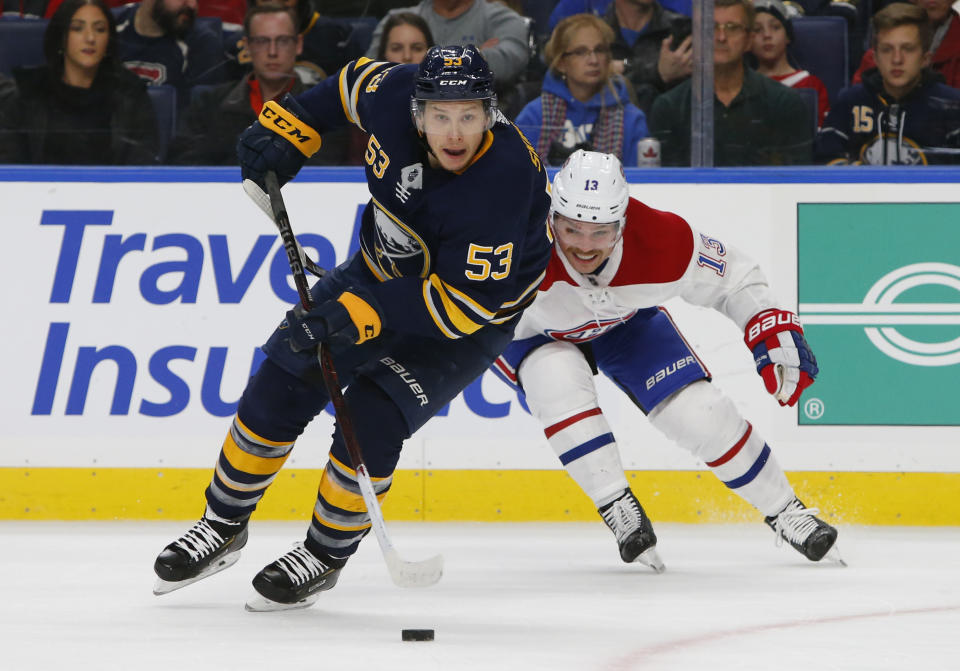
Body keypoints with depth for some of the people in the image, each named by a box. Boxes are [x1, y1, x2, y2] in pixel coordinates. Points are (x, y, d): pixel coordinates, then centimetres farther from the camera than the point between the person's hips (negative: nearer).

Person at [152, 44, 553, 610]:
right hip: (383, 270, 6)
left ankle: (326, 555, 3)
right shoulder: (394, 96, -23)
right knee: (280, 388, 0)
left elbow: (465, 303, -36)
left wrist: (359, 315, -40)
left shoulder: (504, 181, -38)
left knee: (372, 419, -20)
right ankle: (223, 527, 21)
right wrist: (287, 129, -3)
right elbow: (353, 84, 4)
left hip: (471, 321, -5)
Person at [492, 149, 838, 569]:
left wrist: (776, 333, -22)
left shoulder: (665, 242, -34)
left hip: (626, 322, 2)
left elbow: (734, 278, -16)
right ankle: (618, 510, -22)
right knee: (560, 385, -34)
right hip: (533, 331, -1)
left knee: (700, 412, -10)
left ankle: (785, 511, 10)